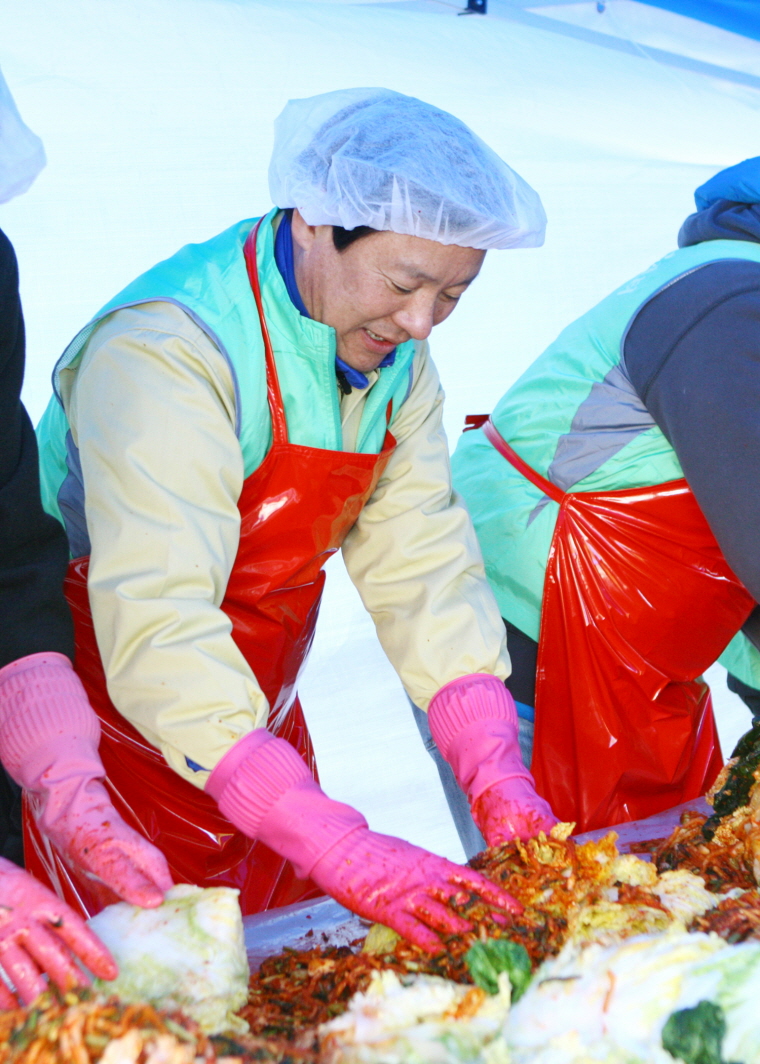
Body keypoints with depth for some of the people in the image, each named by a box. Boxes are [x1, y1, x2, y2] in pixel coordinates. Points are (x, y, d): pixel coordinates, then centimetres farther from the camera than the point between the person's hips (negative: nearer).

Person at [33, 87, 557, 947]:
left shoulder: (394, 353, -3)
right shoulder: (164, 353, -28)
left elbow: (421, 563, -7)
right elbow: (159, 632, -35)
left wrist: (497, 778, -19)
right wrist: (341, 847, -40)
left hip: (260, 719, 7)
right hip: (121, 733, -6)